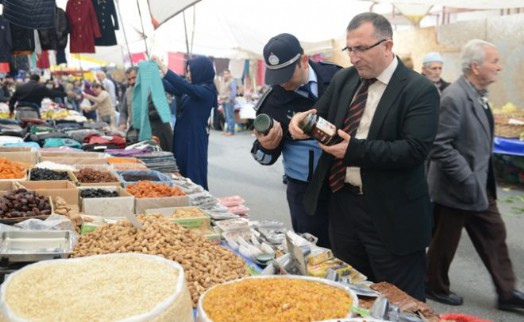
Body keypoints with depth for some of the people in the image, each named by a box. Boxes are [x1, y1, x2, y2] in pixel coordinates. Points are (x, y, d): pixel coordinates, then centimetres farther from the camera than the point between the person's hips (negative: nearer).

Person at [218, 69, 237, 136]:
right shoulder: (223, 82, 19)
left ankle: (231, 131, -7)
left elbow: (233, 92, -14)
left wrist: (229, 99, -17)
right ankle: (228, 130, 16)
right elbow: (220, 91, 24)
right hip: (223, 102, 9)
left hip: (229, 101, -9)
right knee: (226, 117, 11)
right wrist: (219, 98, 11)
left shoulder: (232, 82, -8)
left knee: (230, 116, -9)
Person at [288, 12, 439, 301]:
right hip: (342, 203, 6)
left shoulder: (419, 90, -13)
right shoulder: (343, 80, 7)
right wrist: (305, 118, -10)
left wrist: (355, 150, -27)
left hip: (389, 215, -6)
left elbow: (415, 149, -21)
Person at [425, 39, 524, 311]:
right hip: (458, 188, -9)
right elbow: (440, 146, -27)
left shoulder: (478, 93, 6)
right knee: (445, 241, 10)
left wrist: (481, 179, 15)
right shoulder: (454, 98, -23)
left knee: (494, 234, 16)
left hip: (480, 186, 9)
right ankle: (435, 287, 31)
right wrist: (467, 180, -25)